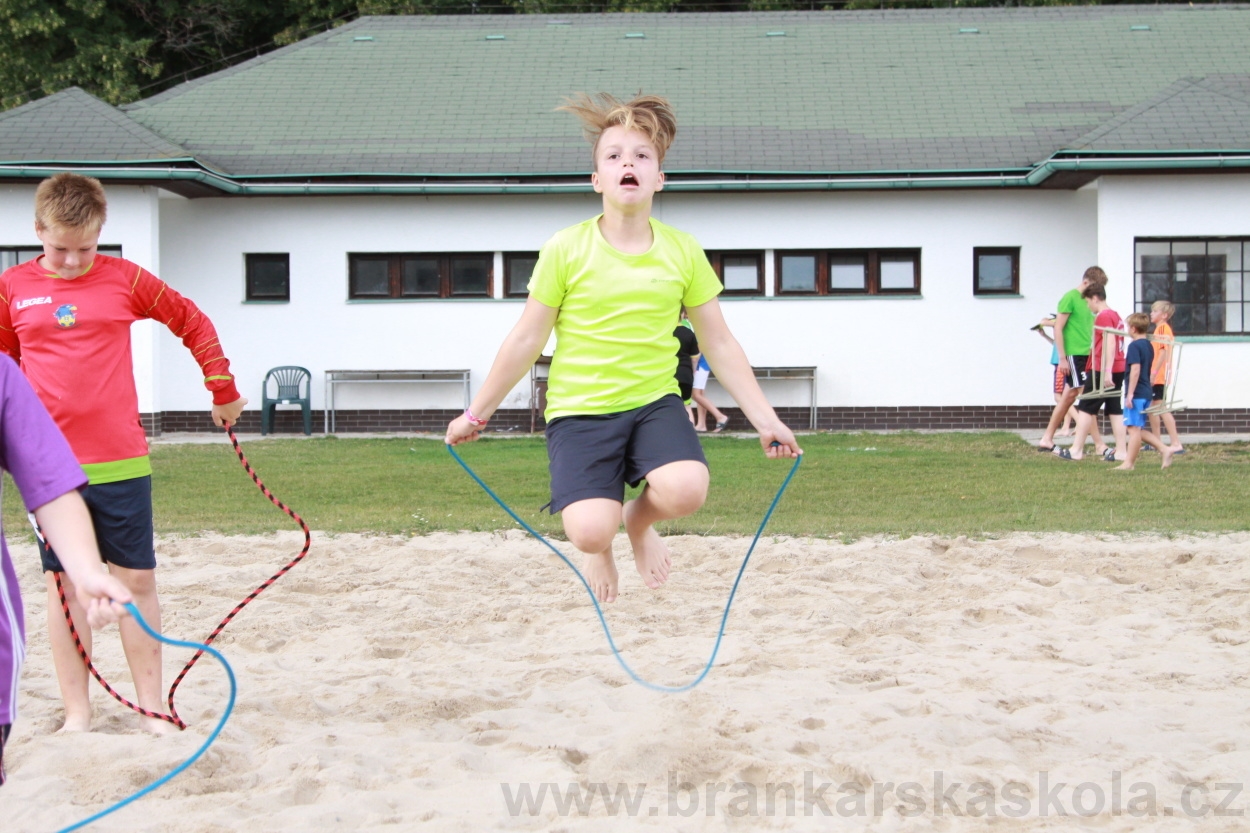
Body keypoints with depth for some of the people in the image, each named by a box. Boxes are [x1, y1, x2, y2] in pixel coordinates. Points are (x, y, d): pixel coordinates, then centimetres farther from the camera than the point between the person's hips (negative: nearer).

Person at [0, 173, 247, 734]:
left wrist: (224, 391, 14)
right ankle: (77, 713, 14)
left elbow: (193, 323, 12)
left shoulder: (125, 279, 1)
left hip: (121, 462, 0)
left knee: (137, 581, 4)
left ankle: (151, 708, 13)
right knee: (64, 584, 5)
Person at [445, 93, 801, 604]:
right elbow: (526, 341, 3)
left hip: (654, 402, 2)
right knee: (591, 531, -23)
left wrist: (765, 420, 8)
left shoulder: (684, 252, 1)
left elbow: (719, 344, 9)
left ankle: (640, 520, 11)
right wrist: (476, 413, 8)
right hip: (579, 409, -2)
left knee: (686, 489, -28)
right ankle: (601, 545, 20)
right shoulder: (565, 251, -6)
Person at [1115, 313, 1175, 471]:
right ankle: (1164, 449, 7)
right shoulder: (1149, 346, 15)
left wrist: (1130, 393, -21)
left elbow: (1135, 369, -21)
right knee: (1138, 429, 15)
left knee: (1134, 428, -6)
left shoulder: (1134, 346, -13)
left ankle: (1128, 463, -3)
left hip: (1136, 394, -9)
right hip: (1146, 393, 9)